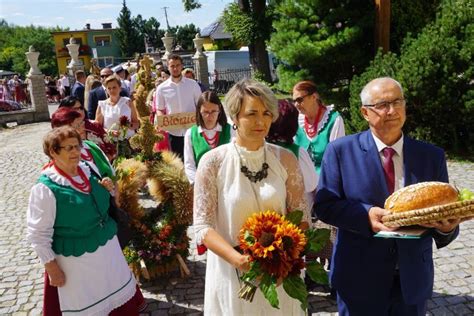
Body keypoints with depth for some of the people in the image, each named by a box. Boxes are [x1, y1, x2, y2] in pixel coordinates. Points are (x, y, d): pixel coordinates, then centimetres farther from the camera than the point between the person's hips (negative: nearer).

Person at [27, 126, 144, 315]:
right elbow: (38, 235, -17)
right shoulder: (45, 188, -21)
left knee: (120, 299, 22)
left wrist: (105, 190, -3)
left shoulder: (87, 170, -1)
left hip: (107, 247, 6)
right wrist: (53, 269, -14)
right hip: (77, 259, -6)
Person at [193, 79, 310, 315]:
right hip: (231, 271, -2)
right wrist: (240, 260, -24)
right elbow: (203, 226, -11)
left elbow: (301, 215, 1)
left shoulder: (285, 159, -4)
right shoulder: (212, 162, -11)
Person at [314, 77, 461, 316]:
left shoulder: (432, 155, 2)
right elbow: (324, 205, -8)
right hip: (359, 278, -3)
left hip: (413, 280, 3)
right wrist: (366, 215, -24)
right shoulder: (341, 150, -7)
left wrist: (447, 227, -18)